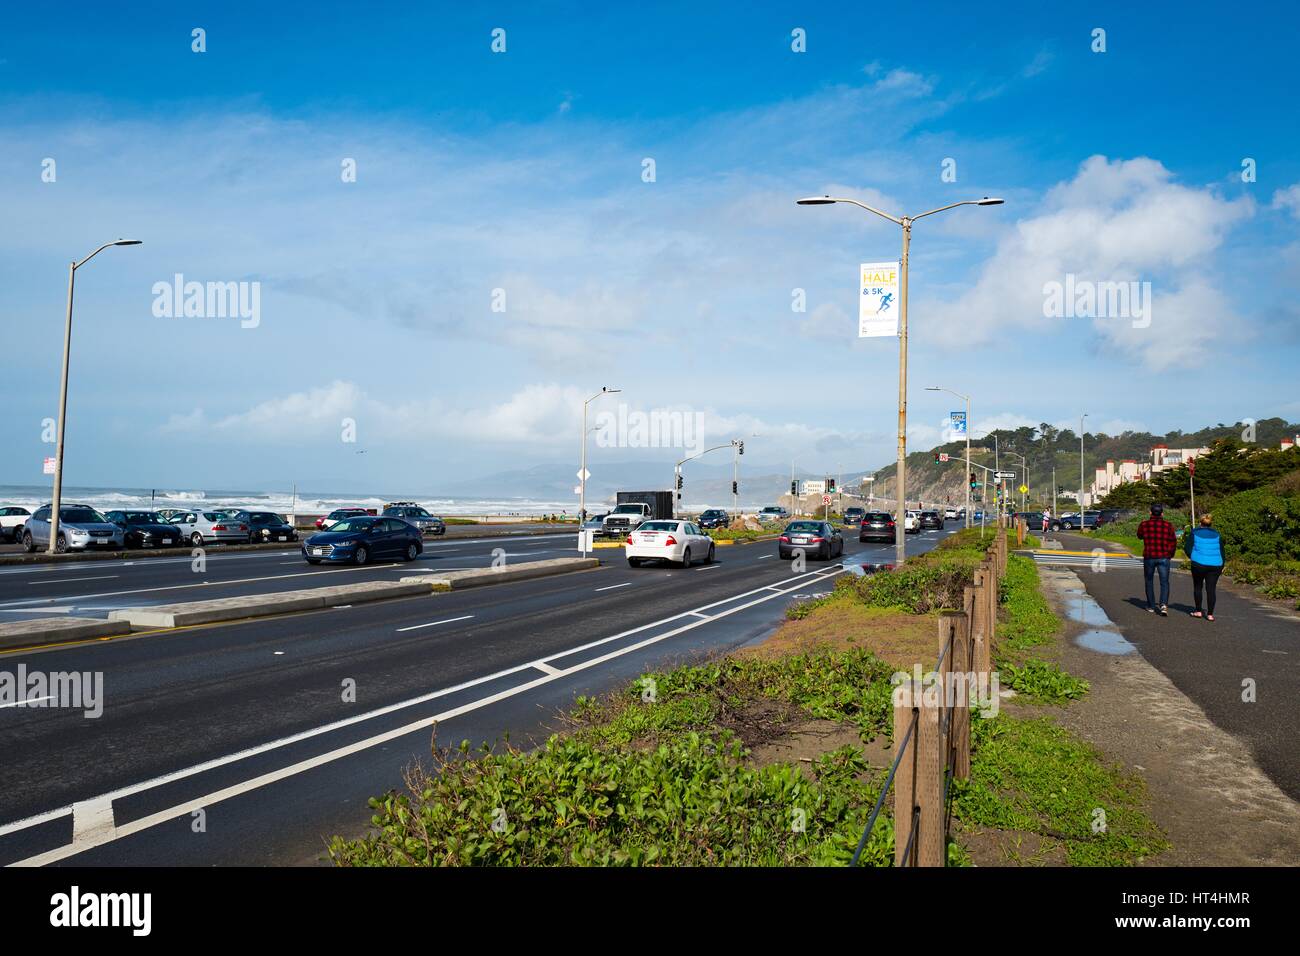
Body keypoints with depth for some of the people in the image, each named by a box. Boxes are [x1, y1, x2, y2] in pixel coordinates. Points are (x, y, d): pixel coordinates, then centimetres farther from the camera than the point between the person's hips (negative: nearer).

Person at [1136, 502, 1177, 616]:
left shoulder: (1144, 525, -4)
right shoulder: (1168, 525, -4)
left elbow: (1139, 535, 16)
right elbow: (1173, 542, -1)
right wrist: (1170, 554, 15)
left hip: (1149, 557, 0)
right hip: (1163, 558, 0)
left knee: (1149, 581, 16)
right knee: (1164, 582, 2)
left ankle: (1151, 606, 21)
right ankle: (1164, 604, -18)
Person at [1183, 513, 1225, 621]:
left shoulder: (1195, 533, 2)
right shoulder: (1217, 535, 9)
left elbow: (1187, 547, -3)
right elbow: (1222, 550, 9)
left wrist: (1191, 557, 14)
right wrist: (1222, 566, 14)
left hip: (1199, 564, -2)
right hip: (1215, 565, 2)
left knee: (1197, 587, 14)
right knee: (1211, 589, 3)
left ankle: (1198, 611, 14)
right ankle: (1210, 614, 1)